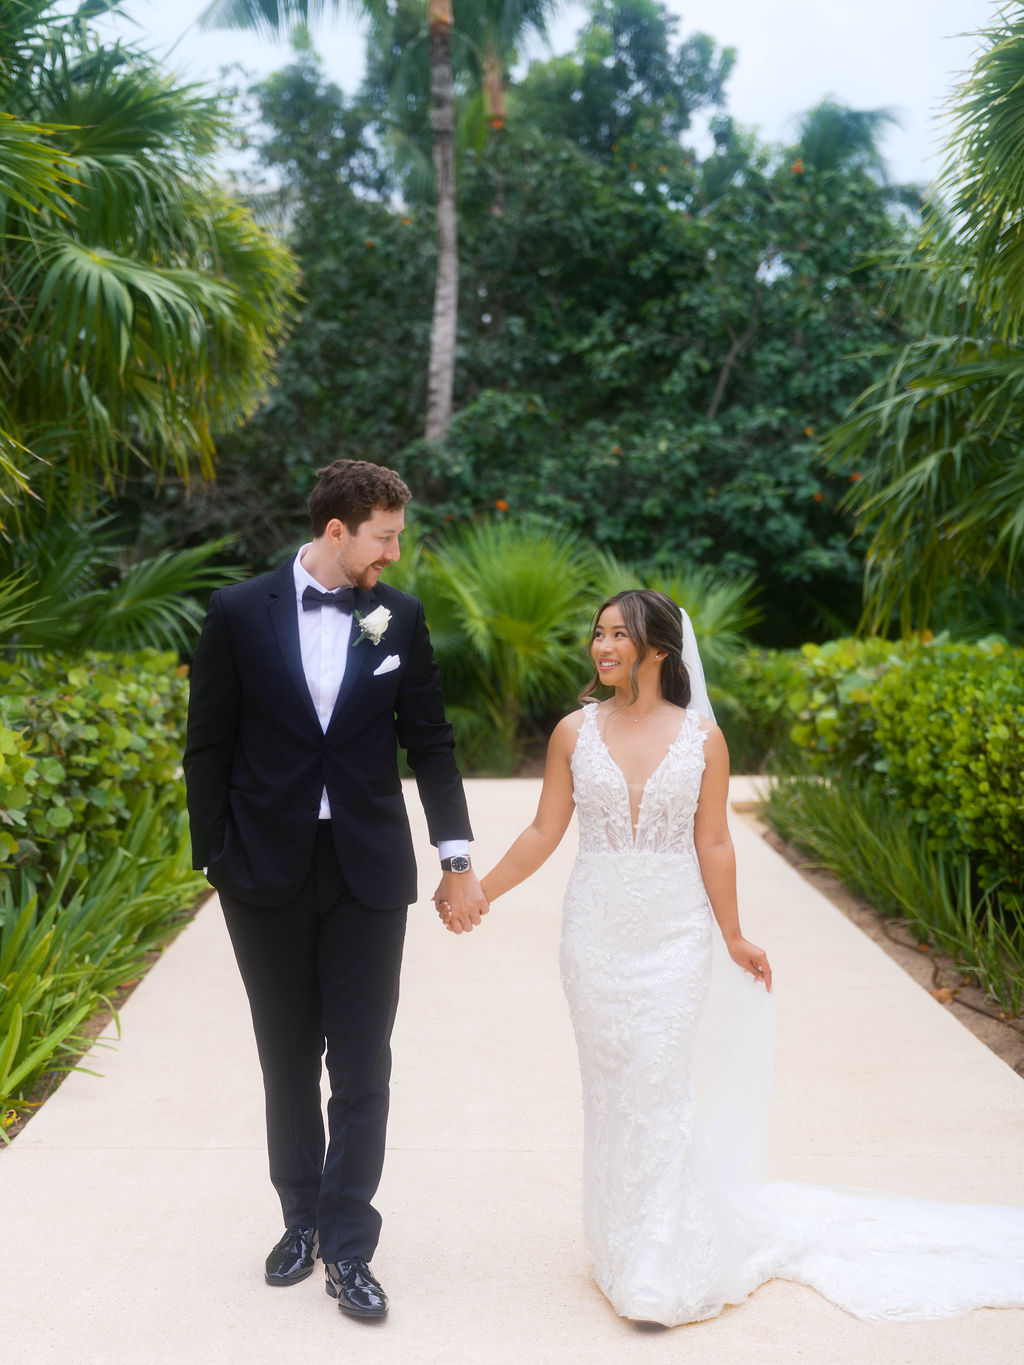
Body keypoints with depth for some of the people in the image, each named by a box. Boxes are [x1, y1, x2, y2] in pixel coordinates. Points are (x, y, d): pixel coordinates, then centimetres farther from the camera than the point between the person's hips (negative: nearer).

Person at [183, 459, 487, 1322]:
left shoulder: (401, 617, 0)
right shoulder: (240, 613, -4)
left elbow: (430, 741, 4)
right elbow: (210, 746, 0)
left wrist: (458, 859, 1)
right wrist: (214, 857, -2)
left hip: (369, 871, 0)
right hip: (268, 873, 0)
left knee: (362, 1066, 2)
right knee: (289, 1059, 14)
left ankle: (348, 1247, 14)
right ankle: (301, 1217, 32)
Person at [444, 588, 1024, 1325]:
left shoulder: (702, 738, -4)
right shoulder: (574, 732, 0)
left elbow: (714, 846, 2)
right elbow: (543, 835, 3)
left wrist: (733, 938, 6)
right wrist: (478, 893, 1)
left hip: (675, 933, -2)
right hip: (597, 931, 2)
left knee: (660, 1087, -5)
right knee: (610, 1089, 9)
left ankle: (665, 1275, 9)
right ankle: (623, 1249, 27)